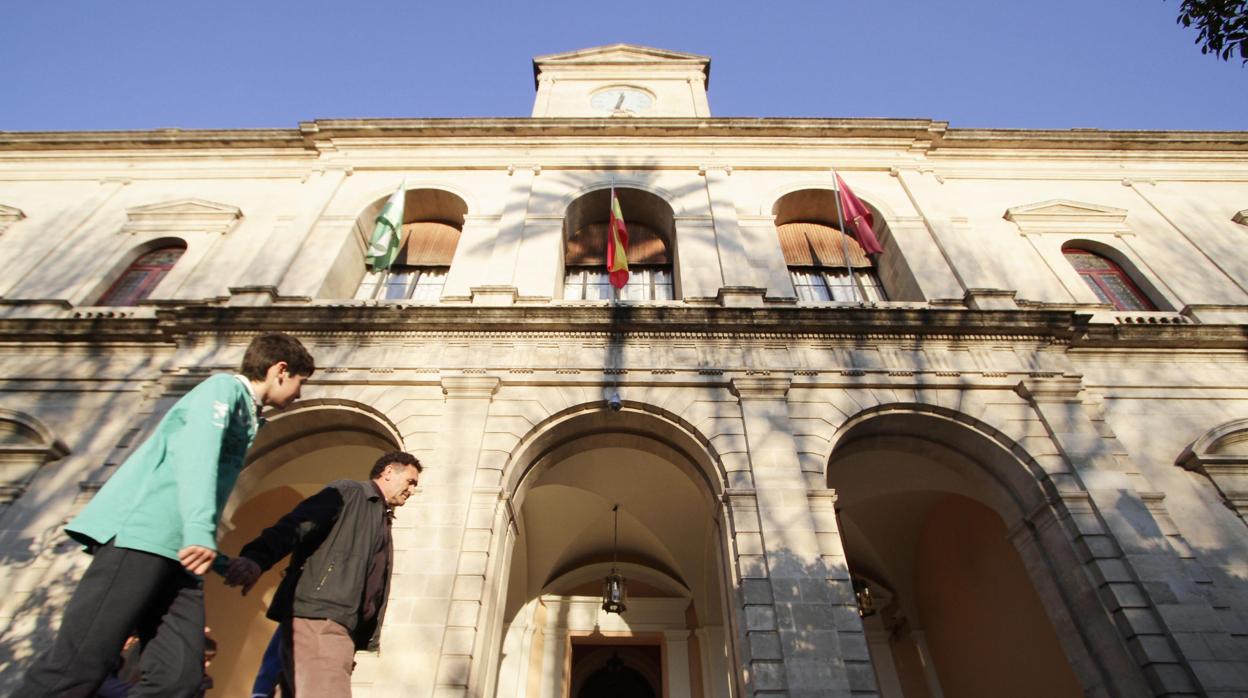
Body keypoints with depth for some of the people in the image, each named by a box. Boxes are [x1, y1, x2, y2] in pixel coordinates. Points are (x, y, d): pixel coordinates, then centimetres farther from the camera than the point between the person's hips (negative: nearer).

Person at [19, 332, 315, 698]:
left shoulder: (245, 415, 26)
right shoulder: (224, 387, 0)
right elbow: (197, 451, -18)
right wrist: (200, 532, -31)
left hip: (175, 551, 8)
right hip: (140, 534, -8)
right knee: (77, 668, -10)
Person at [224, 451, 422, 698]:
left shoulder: (383, 523, 27)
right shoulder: (348, 492, 2)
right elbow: (297, 524, -15)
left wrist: (367, 638, 16)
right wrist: (257, 557, -32)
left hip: (338, 626, 9)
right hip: (316, 619, -9)